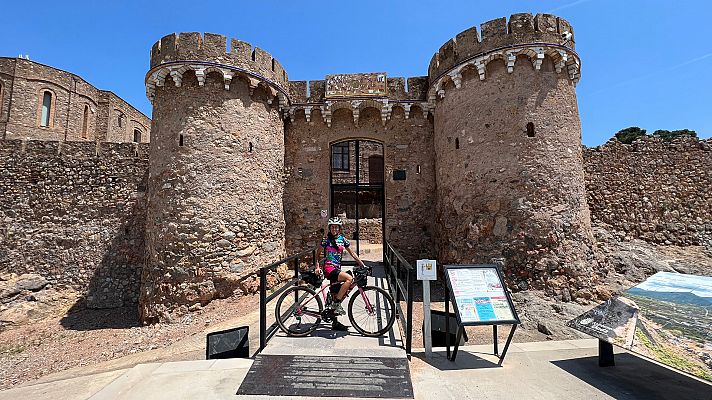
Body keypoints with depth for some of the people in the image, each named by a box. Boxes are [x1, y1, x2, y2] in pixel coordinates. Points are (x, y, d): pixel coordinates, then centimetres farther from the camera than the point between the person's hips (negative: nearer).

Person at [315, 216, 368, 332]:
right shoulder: (326, 240, -4)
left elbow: (352, 254, 10)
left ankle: (335, 323, 22)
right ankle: (336, 303, -17)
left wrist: (363, 265, 4)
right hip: (329, 268, -5)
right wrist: (317, 267, -10)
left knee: (335, 296, 9)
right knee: (349, 278, -28)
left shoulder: (343, 239, 7)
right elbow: (318, 254, 3)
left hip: (337, 269, 5)